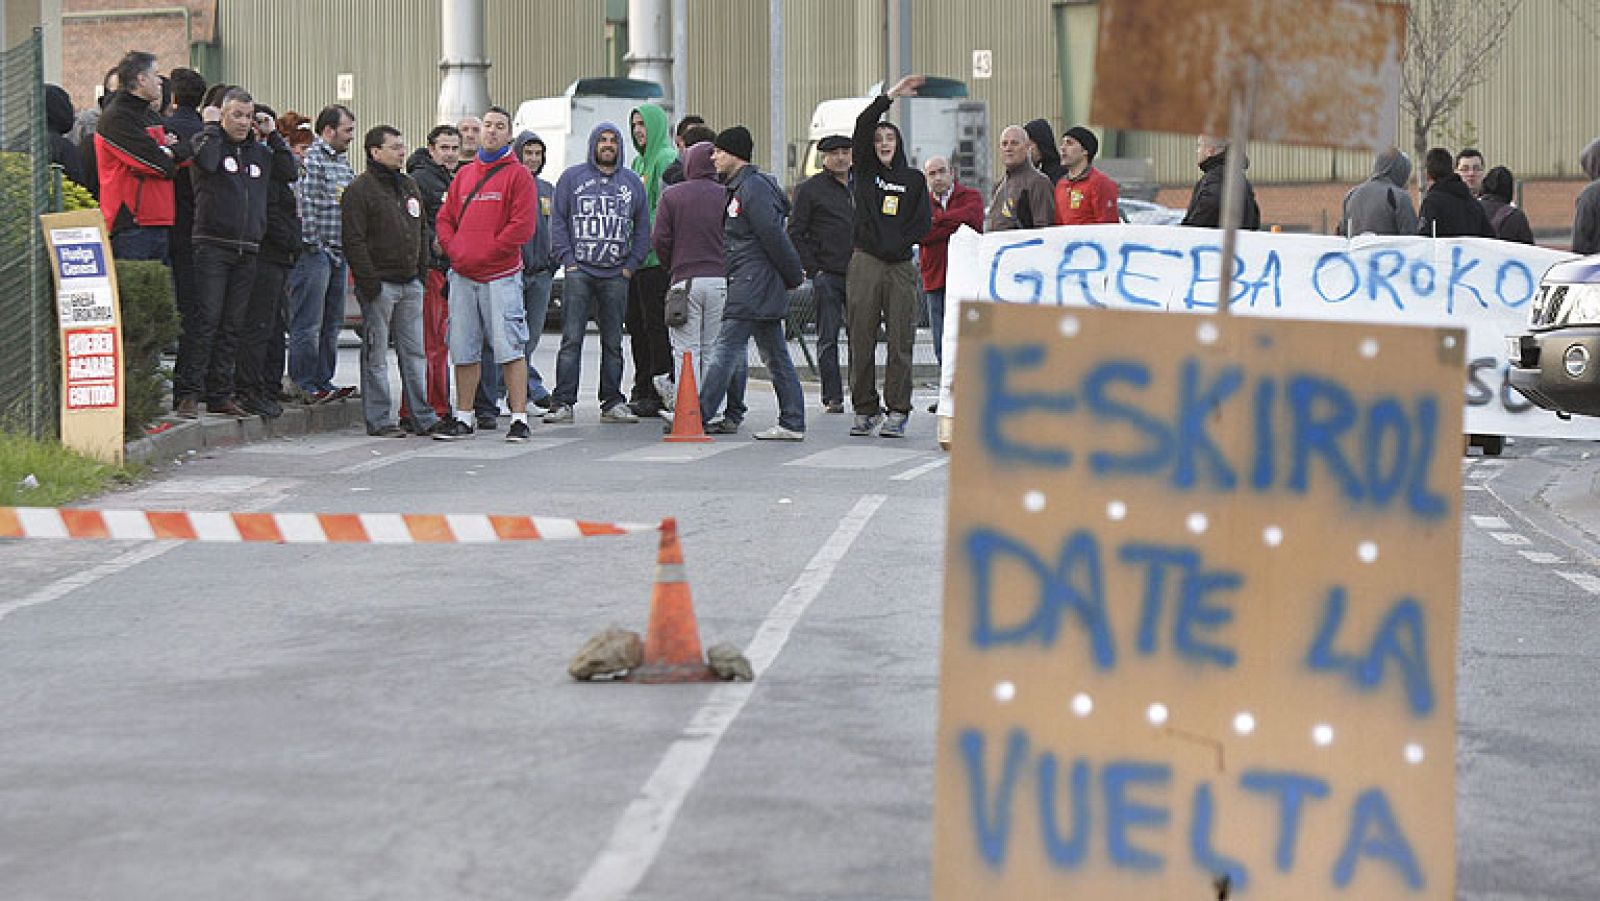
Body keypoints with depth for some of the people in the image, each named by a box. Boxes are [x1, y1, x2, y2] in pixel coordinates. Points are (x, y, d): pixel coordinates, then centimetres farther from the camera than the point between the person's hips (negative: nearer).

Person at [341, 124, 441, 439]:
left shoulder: (409, 186, 16)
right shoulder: (360, 189, -8)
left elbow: (422, 232, 23)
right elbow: (354, 240, -13)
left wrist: (422, 269, 12)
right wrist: (369, 281, -18)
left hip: (410, 283, 7)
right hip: (380, 283, -7)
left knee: (414, 352, 9)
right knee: (376, 355, -1)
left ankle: (424, 416, 13)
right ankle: (379, 420, 2)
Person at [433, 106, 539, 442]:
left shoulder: (518, 175, 0)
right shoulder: (464, 174, 17)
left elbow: (522, 226, -9)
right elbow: (445, 218, 16)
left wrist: (484, 254, -10)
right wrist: (456, 251, -2)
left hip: (501, 275, -5)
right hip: (462, 276, 5)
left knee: (510, 348, -8)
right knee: (464, 350, 8)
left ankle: (519, 419, -6)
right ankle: (463, 418, 15)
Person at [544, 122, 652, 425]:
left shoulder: (632, 182, 13)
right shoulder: (572, 177, 5)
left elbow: (642, 227, 16)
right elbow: (558, 221, 4)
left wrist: (631, 264, 5)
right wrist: (567, 260, -5)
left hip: (616, 275, 3)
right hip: (579, 272, -3)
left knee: (613, 341, 7)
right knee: (571, 339, -8)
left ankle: (612, 403, 11)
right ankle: (563, 402, -7)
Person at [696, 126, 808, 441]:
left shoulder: (753, 187, -13)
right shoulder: (738, 186, 19)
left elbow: (773, 237, -16)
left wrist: (794, 275, -11)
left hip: (752, 285, -10)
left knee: (725, 351, -9)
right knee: (776, 357, 9)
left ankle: (698, 417, -8)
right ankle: (792, 423, 9)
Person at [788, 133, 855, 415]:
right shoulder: (810, 189, 1)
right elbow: (795, 233, 0)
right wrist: (812, 269, -7)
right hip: (827, 275, -4)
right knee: (828, 338, -2)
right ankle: (832, 397, 1)